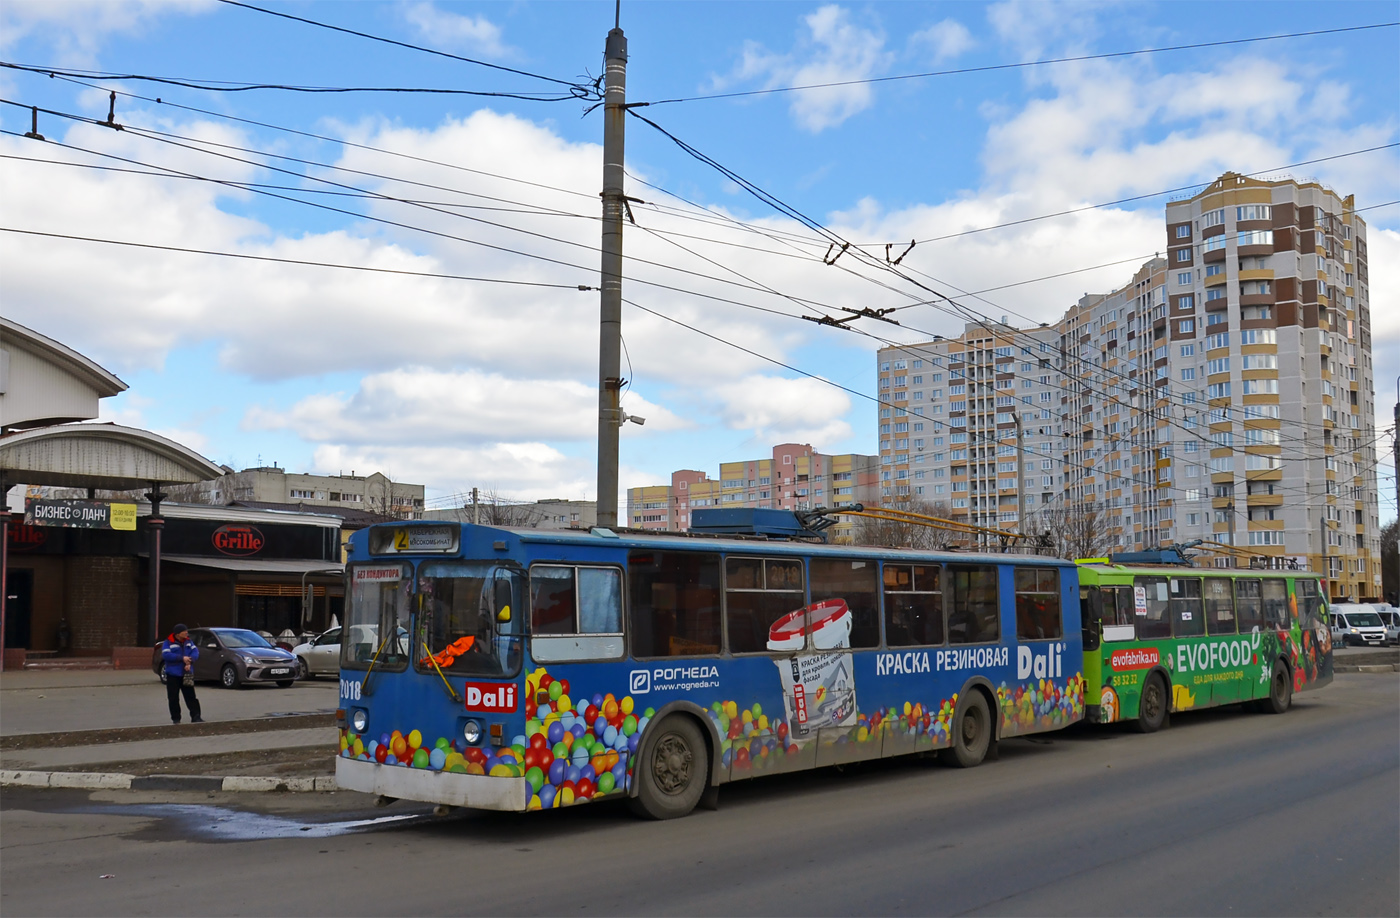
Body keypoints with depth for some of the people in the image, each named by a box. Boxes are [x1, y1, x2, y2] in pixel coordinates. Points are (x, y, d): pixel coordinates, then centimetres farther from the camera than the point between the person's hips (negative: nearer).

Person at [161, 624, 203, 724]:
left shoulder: (188, 642, 9)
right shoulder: (168, 642, -5)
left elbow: (195, 652, 2)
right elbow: (166, 655, -18)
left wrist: (189, 662, -18)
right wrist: (182, 658, -21)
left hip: (186, 674, 4)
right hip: (173, 675, -4)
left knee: (191, 696, 2)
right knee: (173, 698, 1)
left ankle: (195, 717, 0)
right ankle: (175, 719, 9)